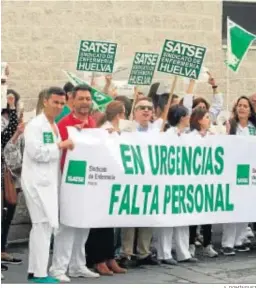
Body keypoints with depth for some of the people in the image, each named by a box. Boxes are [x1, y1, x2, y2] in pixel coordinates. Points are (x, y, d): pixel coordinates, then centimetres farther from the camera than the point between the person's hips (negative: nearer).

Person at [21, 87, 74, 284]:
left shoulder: (56, 127, 17)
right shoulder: (35, 125, -10)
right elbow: (36, 152, -20)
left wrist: (66, 146, 11)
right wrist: (60, 146, -14)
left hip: (50, 181, 9)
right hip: (38, 182, -9)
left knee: (44, 226, 10)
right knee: (43, 225, -11)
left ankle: (34, 270, 16)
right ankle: (40, 273, -8)